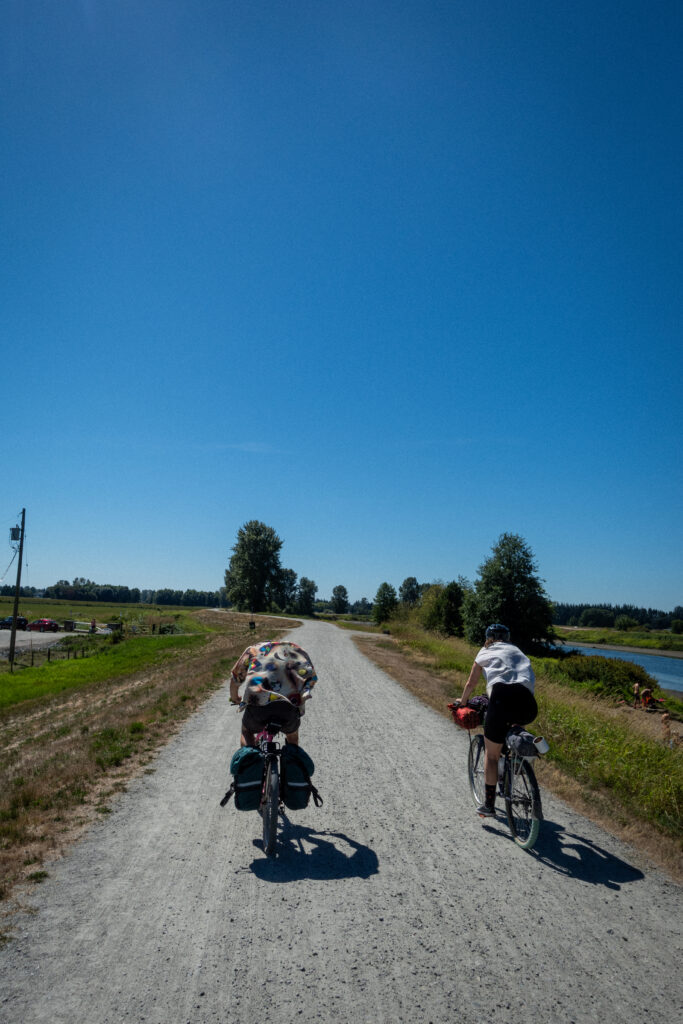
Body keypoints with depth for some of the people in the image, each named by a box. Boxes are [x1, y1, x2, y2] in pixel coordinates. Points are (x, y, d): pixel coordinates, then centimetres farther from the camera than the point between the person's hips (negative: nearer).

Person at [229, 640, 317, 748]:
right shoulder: (297, 650, 31)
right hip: (290, 703, 1)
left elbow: (235, 678, 34)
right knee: (292, 737, 34)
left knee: (247, 732, 31)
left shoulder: (255, 649, 29)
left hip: (258, 700, -1)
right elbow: (312, 678, 22)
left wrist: (234, 699, 52)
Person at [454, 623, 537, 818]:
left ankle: (489, 805, 14)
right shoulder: (518, 652, 34)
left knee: (492, 754, 10)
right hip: (528, 705, 4)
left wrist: (462, 702, 50)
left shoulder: (486, 652, 25)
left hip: (502, 696, -3)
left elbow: (471, 684, 31)